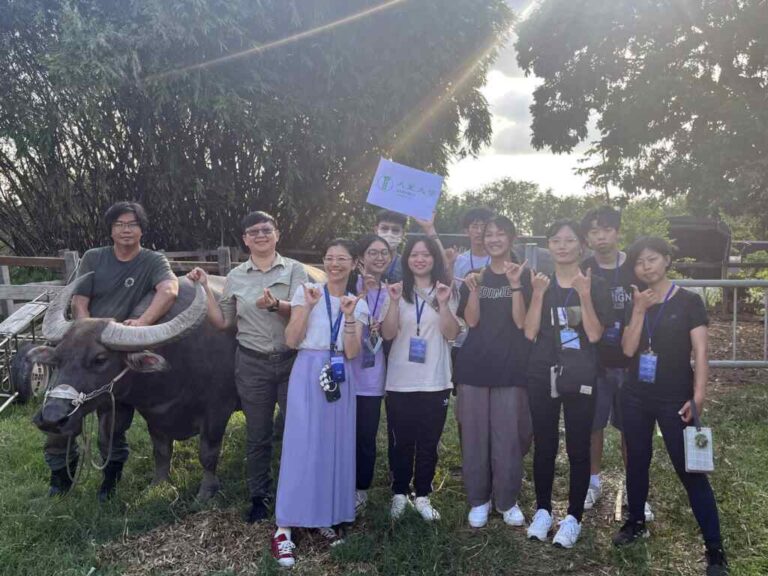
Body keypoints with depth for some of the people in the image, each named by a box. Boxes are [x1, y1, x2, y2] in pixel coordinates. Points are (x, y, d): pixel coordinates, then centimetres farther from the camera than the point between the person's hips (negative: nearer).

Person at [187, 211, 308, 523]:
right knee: (257, 435, 11)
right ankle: (259, 497, 27)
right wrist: (204, 288, 2)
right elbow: (222, 322, 10)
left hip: (292, 360, -1)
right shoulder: (235, 277, 7)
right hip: (252, 364, 2)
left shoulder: (295, 269, 0)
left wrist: (275, 305, -33)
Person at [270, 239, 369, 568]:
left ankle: (325, 517, 21)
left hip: (339, 378, 3)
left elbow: (352, 352, -3)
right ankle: (284, 528, -1)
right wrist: (308, 306, -16)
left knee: (336, 447, 6)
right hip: (308, 374, -3)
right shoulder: (306, 292, 0)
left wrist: (349, 316, -15)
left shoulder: (359, 304, 7)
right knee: (301, 446, -7)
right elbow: (291, 341, -7)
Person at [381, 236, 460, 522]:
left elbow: (451, 333, -3)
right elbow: (387, 333, -5)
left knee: (428, 443, 8)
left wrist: (443, 304, -17)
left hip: (435, 381, 1)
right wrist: (394, 302, -19)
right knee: (402, 442, 7)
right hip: (400, 381, -1)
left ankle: (422, 496, 22)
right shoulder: (398, 291, 1)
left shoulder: (446, 292, 5)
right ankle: (399, 494, 23)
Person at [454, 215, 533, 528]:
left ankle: (507, 500, 20)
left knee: (507, 436, 3)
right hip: (474, 365, 2)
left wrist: (515, 285, -18)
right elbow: (471, 321, -2)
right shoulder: (475, 276, 8)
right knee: (475, 435, 6)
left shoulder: (524, 276, 2)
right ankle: (478, 500, 20)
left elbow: (521, 322, -8)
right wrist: (473, 289, -16)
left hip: (510, 367, -2)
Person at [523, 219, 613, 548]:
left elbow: (595, 335, -11)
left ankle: (573, 517, 17)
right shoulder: (540, 284, 6)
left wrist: (584, 295, -19)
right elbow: (530, 333, -5)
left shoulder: (595, 286, -1)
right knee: (544, 446, 9)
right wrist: (538, 294, -14)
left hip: (581, 377, -2)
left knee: (578, 449, 4)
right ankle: (542, 510, 24)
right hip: (542, 376, 2)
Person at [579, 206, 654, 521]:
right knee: (593, 425, 10)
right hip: (593, 363, 1)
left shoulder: (637, 269, -2)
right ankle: (593, 482, 28)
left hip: (630, 363, 0)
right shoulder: (581, 272, -1)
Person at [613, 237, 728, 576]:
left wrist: (698, 396, -18)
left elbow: (700, 353, -9)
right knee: (637, 461, 15)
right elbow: (628, 349, -4)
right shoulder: (635, 303, 6)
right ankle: (636, 523, 34)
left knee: (690, 470, -3)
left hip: (674, 398, -4)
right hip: (635, 397, 4)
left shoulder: (688, 301, -5)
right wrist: (639, 310, -12)